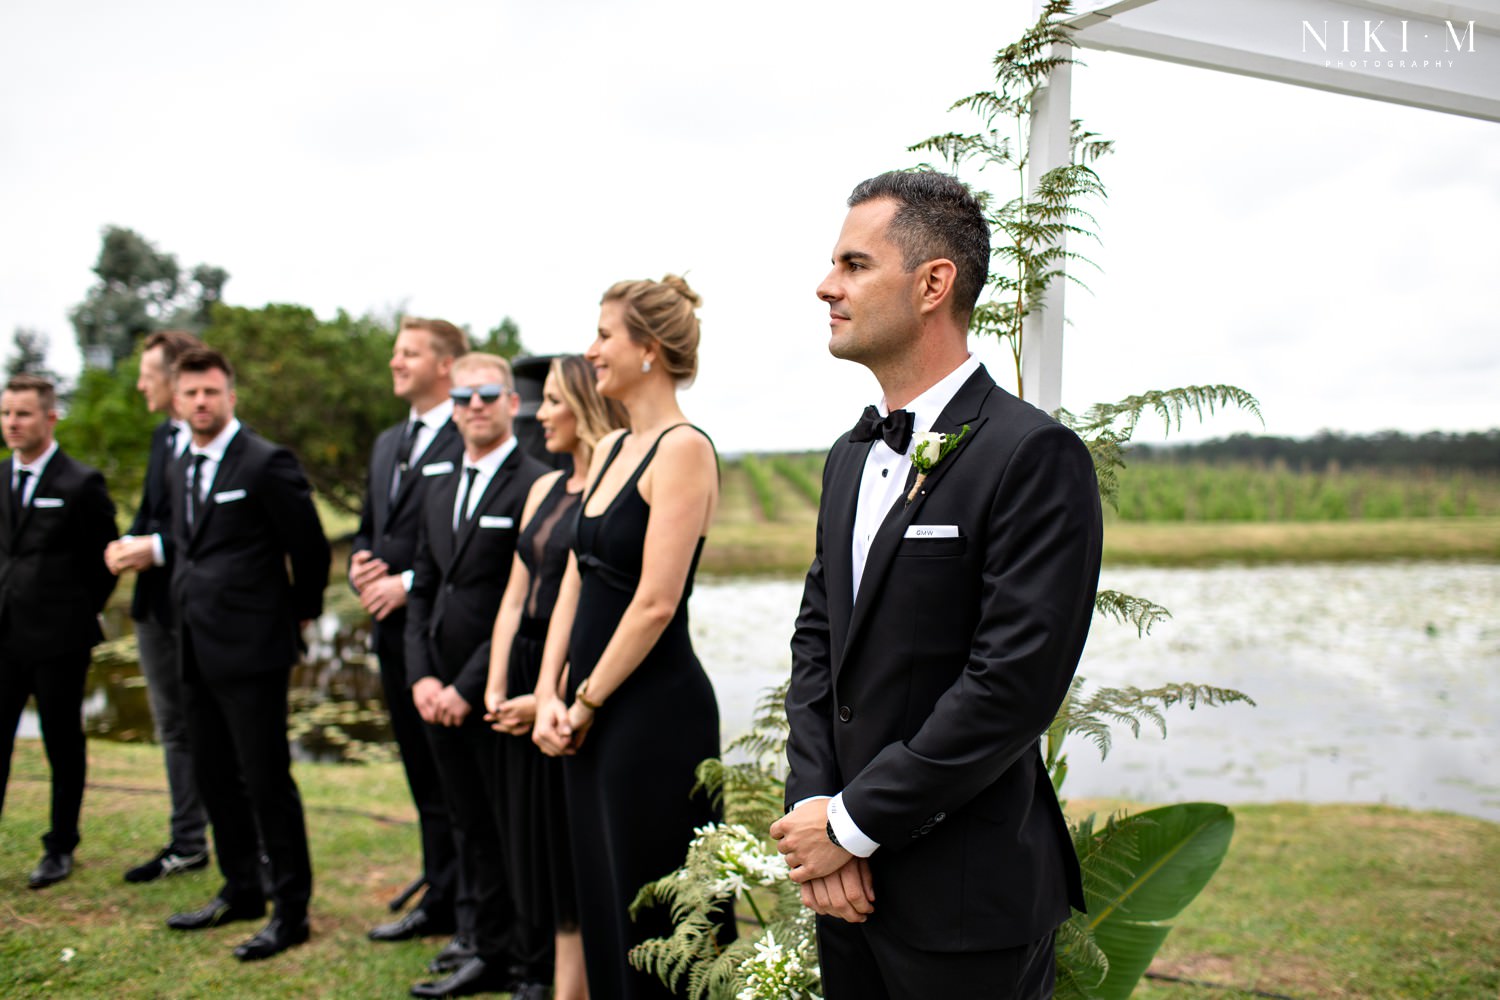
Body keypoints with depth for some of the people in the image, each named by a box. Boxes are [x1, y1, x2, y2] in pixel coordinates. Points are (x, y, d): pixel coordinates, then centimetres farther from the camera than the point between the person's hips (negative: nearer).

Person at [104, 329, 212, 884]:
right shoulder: (162, 435, 12)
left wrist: (158, 547, -20)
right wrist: (129, 542, -1)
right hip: (157, 604, 9)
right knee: (174, 729, 17)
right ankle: (187, 844, 30)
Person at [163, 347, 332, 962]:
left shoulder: (266, 462, -11)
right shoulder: (182, 468, 14)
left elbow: (310, 546, -9)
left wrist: (301, 614, 0)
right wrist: (192, 600, 14)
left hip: (251, 647, -8)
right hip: (198, 649, 8)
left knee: (266, 779, -4)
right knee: (215, 777, 15)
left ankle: (291, 910, 6)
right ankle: (241, 891, 30)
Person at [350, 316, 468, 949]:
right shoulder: (387, 444, 18)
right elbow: (368, 530, 23)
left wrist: (409, 583, -17)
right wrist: (361, 567, 2)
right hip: (394, 631, 9)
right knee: (424, 778, 16)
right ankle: (440, 901, 28)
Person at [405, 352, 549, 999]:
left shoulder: (534, 486, -11)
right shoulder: (440, 493, 15)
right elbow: (424, 592, 15)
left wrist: (467, 687, -15)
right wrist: (422, 677, 1)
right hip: (443, 694, 7)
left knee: (518, 830, 3)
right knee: (471, 829, 15)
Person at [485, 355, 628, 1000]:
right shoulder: (546, 488, 13)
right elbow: (515, 596, 12)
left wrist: (550, 698, -18)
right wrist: (497, 690, 3)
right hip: (529, 688, 8)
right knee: (548, 856, 14)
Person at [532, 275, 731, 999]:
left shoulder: (683, 449, -15)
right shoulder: (610, 450, 12)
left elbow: (655, 603, -19)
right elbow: (576, 578, 12)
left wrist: (586, 703, -10)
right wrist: (550, 693, 2)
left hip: (654, 708, -9)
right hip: (592, 715, 9)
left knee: (649, 911, 4)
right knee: (600, 896, 18)